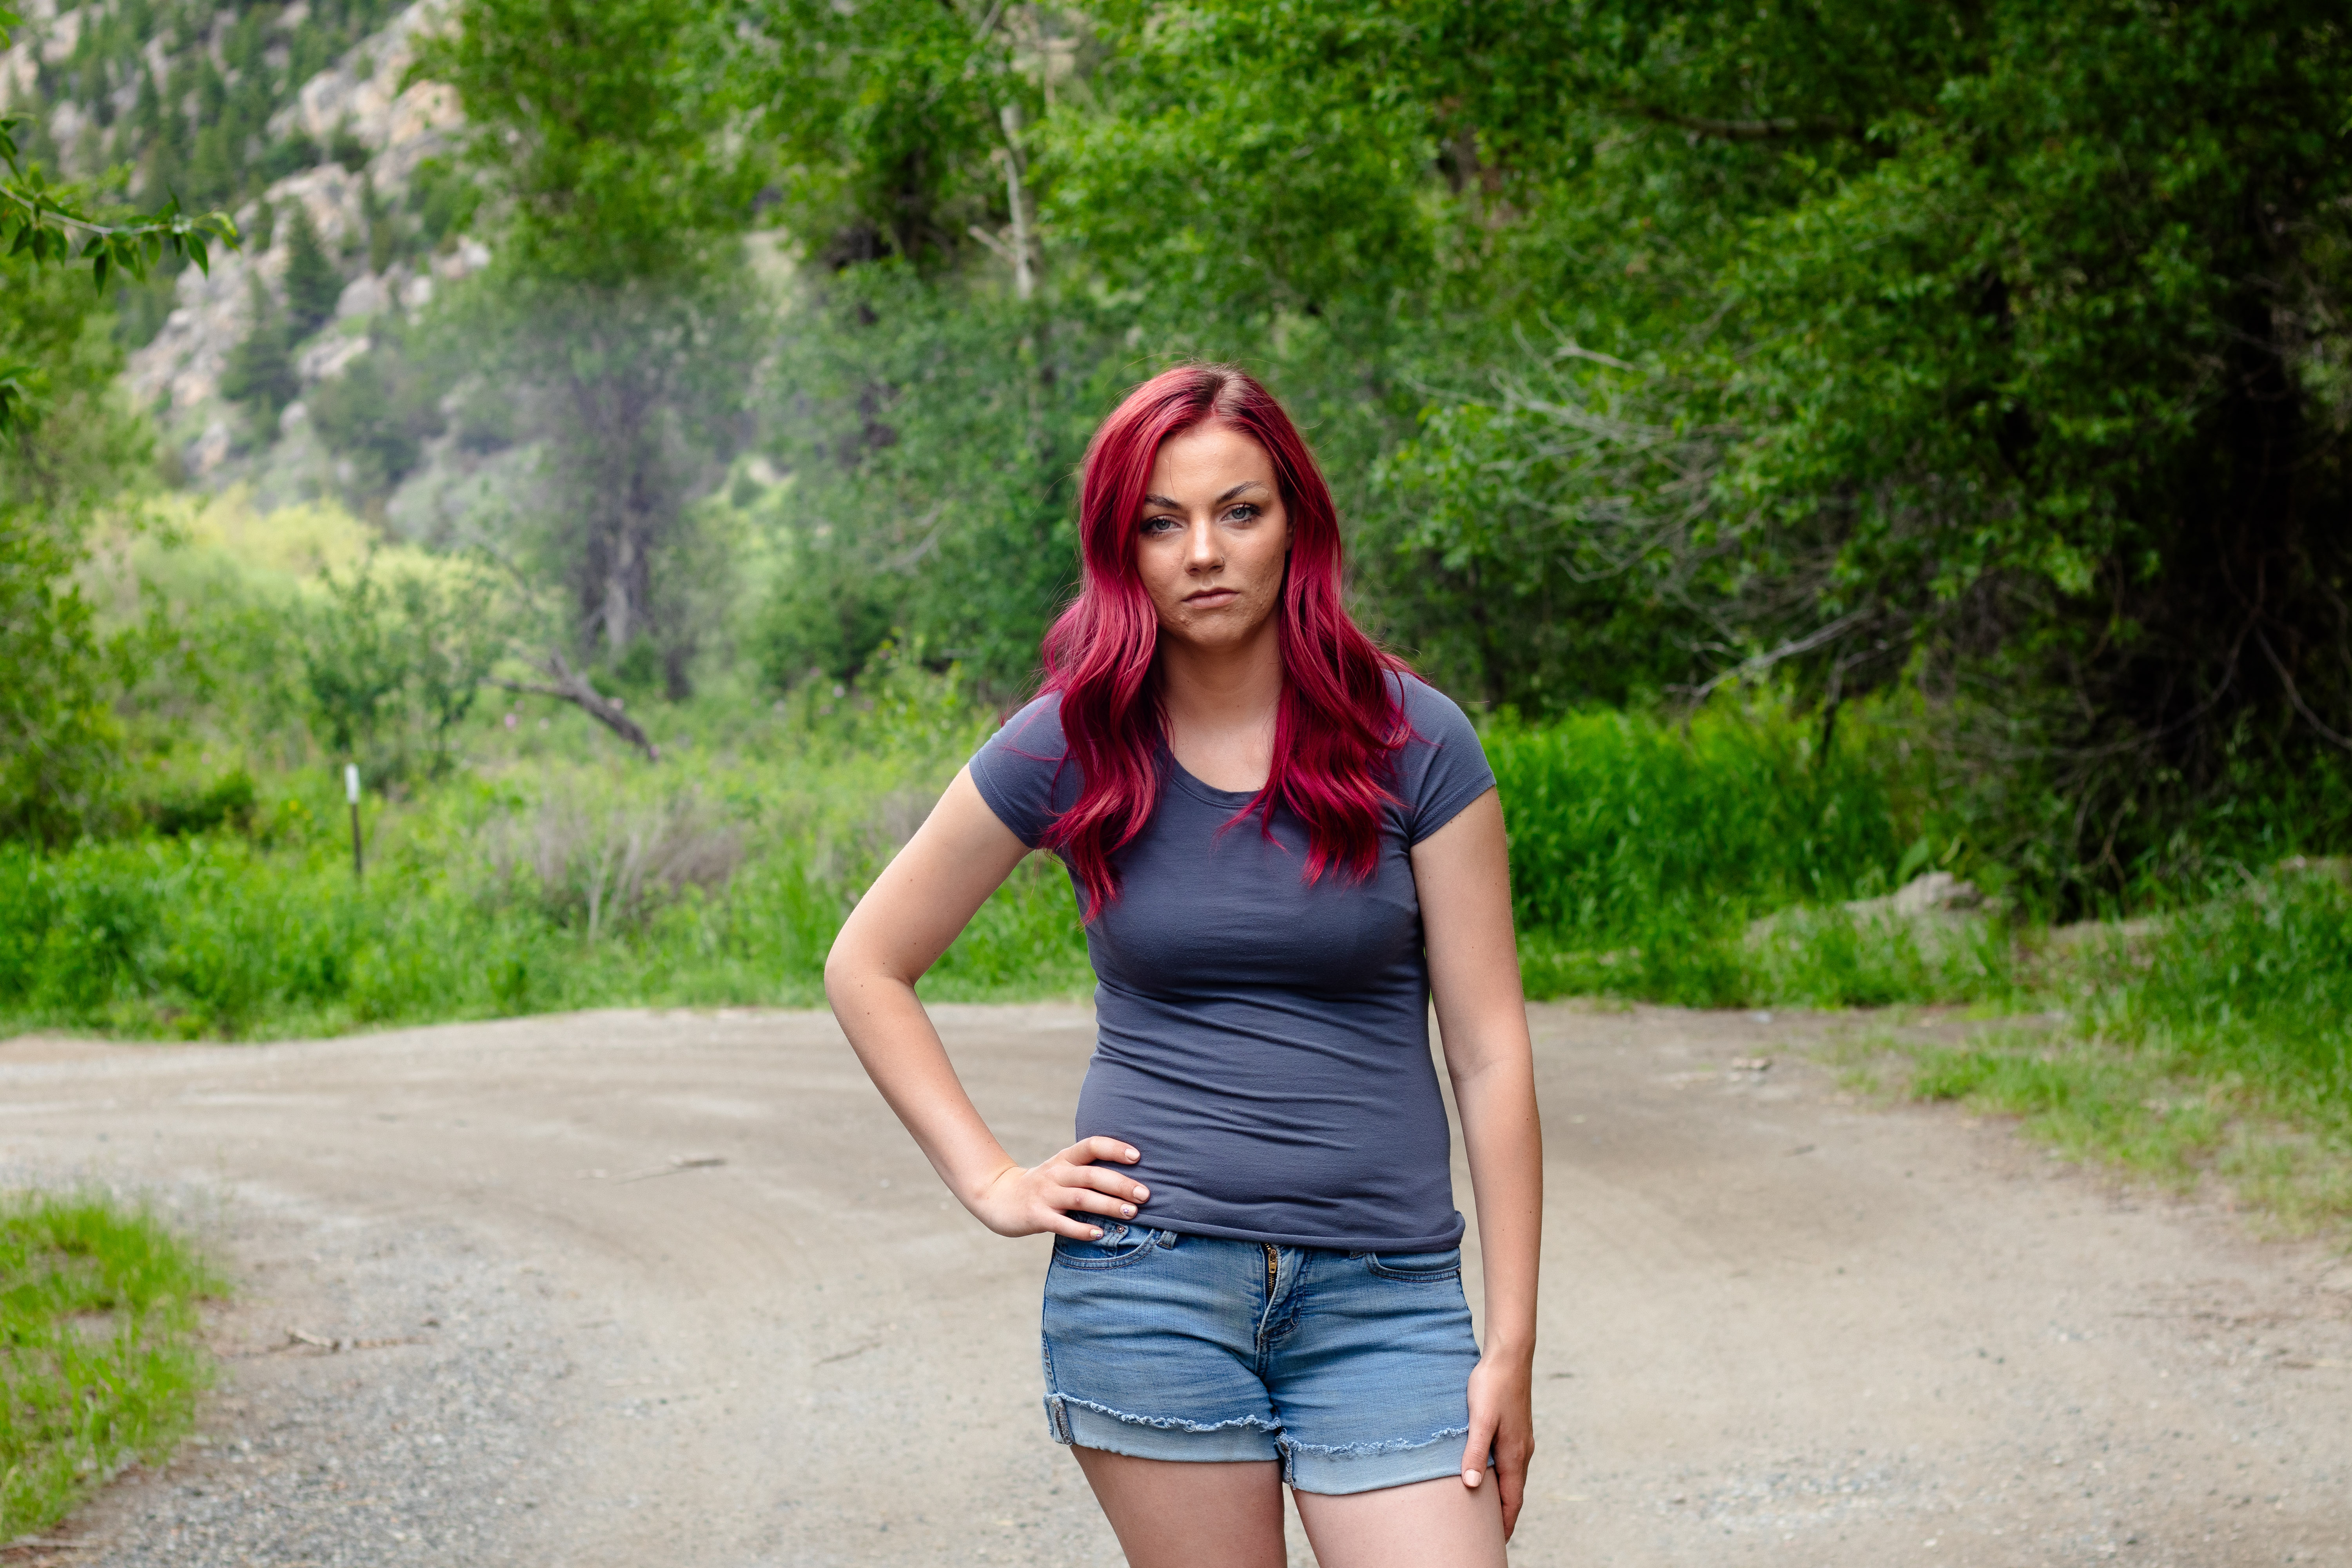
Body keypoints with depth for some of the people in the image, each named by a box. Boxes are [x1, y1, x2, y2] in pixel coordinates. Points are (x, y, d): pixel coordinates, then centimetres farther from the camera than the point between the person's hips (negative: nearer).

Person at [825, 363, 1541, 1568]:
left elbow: (1489, 1053, 0)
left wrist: (1511, 1348, -2)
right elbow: (866, 968, 11)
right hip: (1152, 1280, 0)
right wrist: (991, 1183, 2)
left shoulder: (1413, 745, -2)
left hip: (1382, 1291, 0)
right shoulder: (1070, 748, 1)